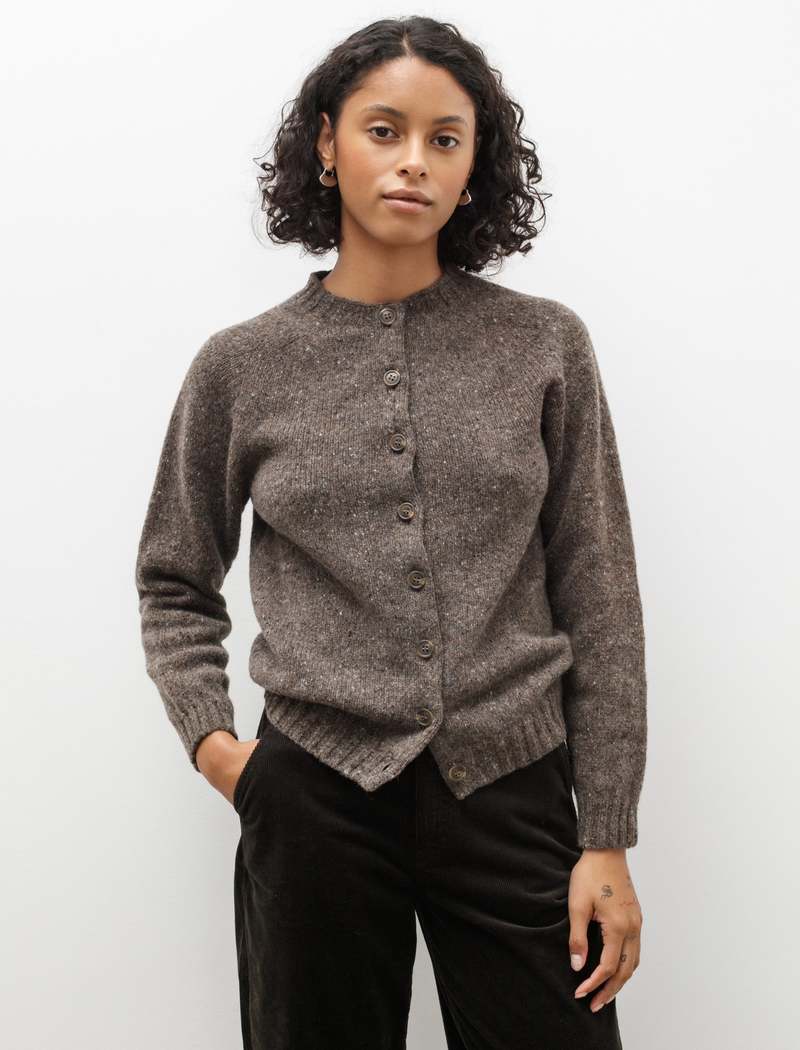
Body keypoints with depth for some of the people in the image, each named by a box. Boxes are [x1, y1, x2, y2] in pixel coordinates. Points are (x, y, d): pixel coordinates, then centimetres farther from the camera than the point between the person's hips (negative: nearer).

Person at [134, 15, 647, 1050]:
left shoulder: (544, 345, 0)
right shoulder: (241, 366, 1)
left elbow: (597, 602, 1)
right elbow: (174, 585, 14)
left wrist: (608, 839, -1)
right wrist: (211, 740, -1)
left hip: (514, 794, 0)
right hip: (316, 799, 0)